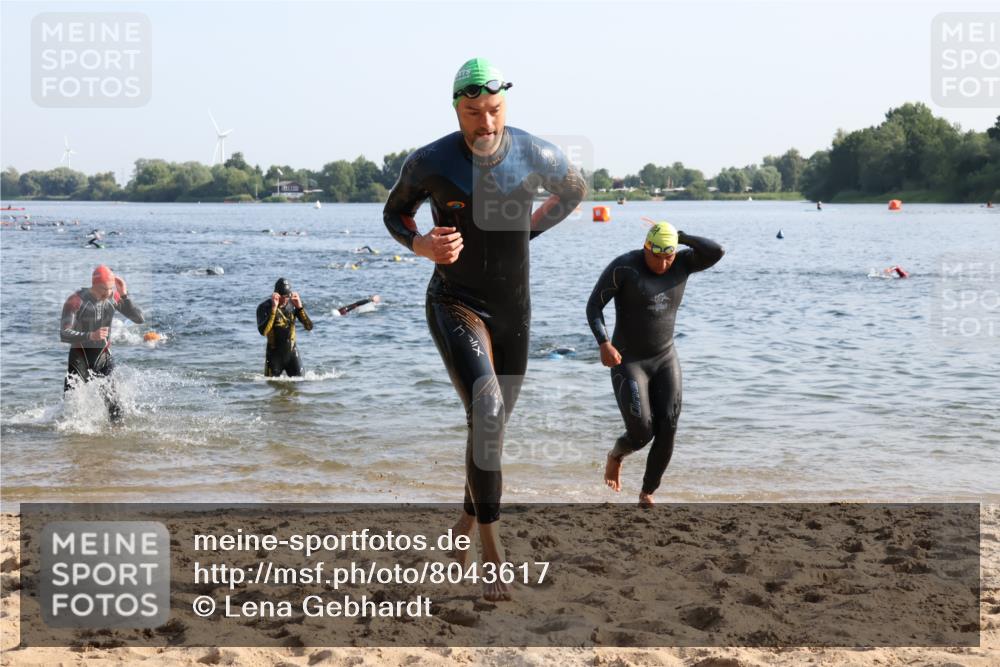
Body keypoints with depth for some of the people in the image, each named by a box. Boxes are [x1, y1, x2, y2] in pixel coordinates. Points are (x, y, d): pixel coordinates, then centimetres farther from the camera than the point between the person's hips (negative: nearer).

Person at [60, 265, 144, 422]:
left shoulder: (114, 297, -7)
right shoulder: (76, 301, -19)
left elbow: (140, 319, -11)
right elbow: (64, 334, -25)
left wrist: (125, 296, -23)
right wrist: (90, 336, -40)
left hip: (104, 358, 3)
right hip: (79, 357, -2)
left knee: (116, 410, -4)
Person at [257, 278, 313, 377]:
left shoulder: (293, 304, -4)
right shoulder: (265, 307, -13)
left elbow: (309, 327, -11)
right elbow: (263, 331, -30)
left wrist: (300, 307, -22)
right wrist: (274, 308, -32)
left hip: (292, 352, 3)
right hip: (275, 354, -3)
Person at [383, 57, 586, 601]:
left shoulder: (537, 156, -10)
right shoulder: (430, 163, -15)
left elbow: (575, 190, 13)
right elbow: (394, 213, 4)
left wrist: (528, 228, 2)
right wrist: (422, 245, -17)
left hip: (513, 310, 4)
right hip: (455, 305, -3)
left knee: (491, 425, 16)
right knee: (486, 412, -25)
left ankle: (468, 521, 42)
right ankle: (493, 551, -16)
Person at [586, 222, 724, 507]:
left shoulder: (682, 263, -1)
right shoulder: (623, 267, -15)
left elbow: (717, 252, -17)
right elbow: (593, 305, -15)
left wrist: (679, 236, -13)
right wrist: (604, 343, -29)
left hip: (665, 360, 4)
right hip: (628, 363, -4)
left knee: (667, 432, -8)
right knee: (641, 435, -14)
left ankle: (647, 494, 12)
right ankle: (616, 454, 24)